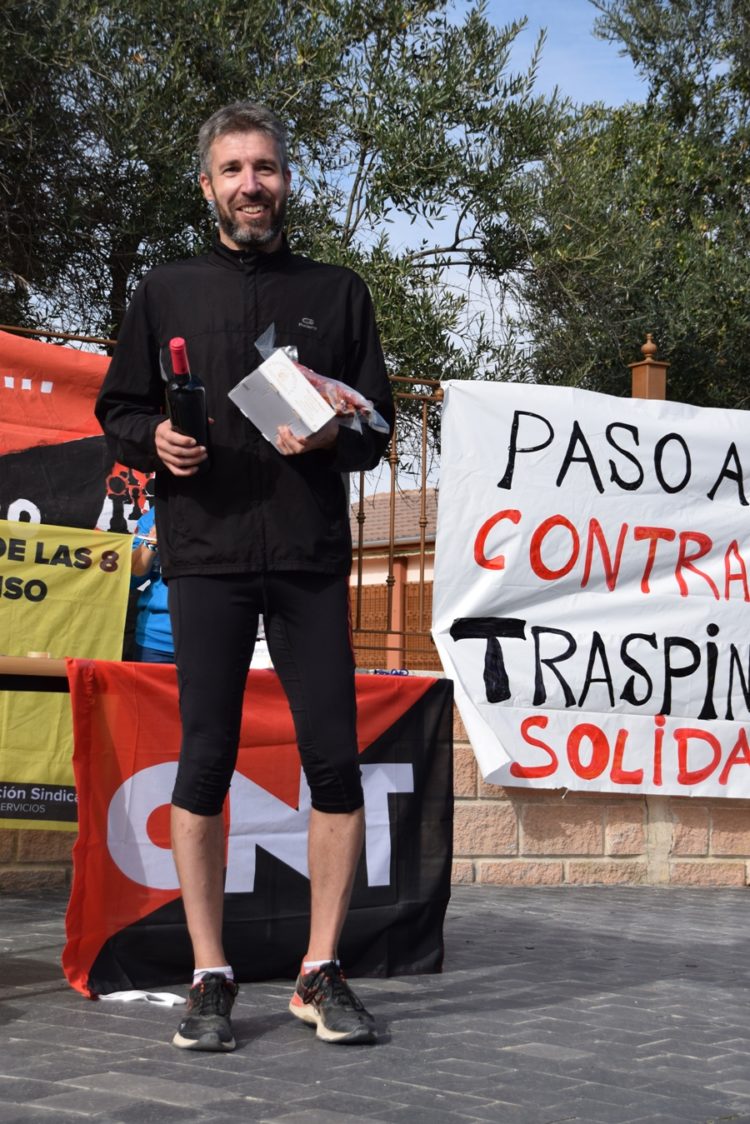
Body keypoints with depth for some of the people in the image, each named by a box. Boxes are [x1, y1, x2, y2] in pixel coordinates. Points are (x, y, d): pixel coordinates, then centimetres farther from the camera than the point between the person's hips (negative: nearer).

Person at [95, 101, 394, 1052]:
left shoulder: (337, 292, 14)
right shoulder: (166, 293, 13)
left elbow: (379, 425, 12)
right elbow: (117, 412, 13)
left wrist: (332, 435, -9)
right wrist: (156, 439, -8)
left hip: (312, 555, 1)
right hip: (206, 554, -1)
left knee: (334, 760, -3)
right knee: (205, 761, -2)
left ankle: (321, 974, 8)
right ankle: (210, 980, 7)